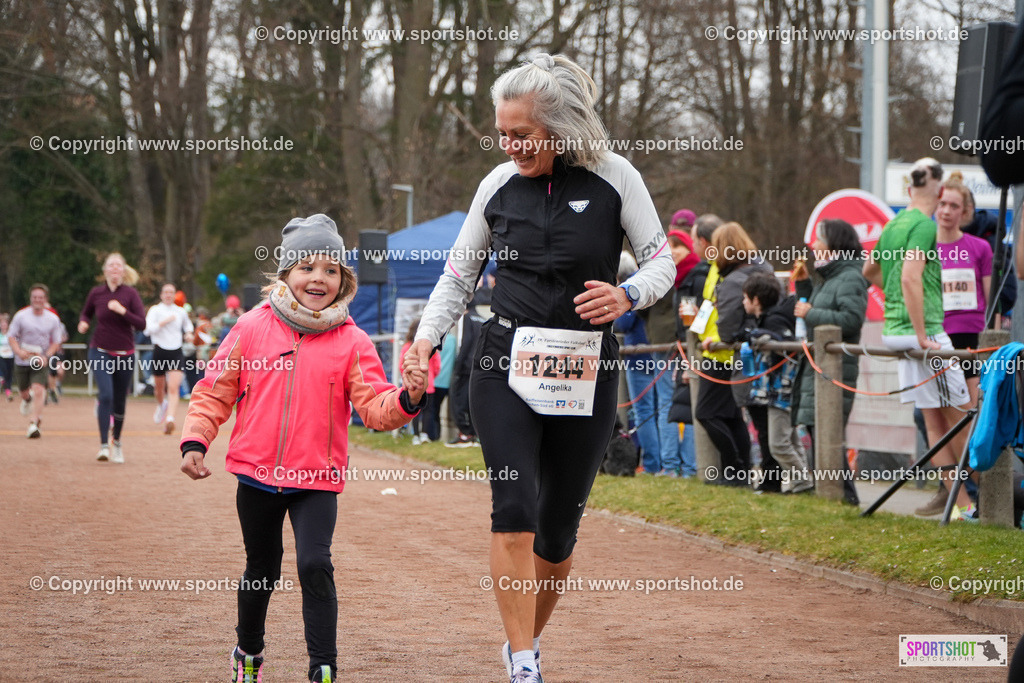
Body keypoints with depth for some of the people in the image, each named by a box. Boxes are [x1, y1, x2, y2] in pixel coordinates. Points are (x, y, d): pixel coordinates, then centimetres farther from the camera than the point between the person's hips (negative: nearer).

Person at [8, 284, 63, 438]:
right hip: (22, 362, 1)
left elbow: (56, 342, 5)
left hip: (41, 362, -1)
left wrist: (46, 356, -13)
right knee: (24, 393, 14)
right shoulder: (21, 316, -4)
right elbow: (11, 336, -2)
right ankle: (27, 400, 53)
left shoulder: (53, 319, -2)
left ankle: (33, 424, -21)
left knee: (38, 391, -20)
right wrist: (19, 351, -21)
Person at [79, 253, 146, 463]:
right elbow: (86, 313, 17)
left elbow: (142, 324, -12)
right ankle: (103, 446, -19)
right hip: (100, 353, -1)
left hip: (125, 355, 1)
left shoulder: (130, 294, -5)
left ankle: (117, 442, 32)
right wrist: (83, 323, -5)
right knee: (106, 395, -19)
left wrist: (122, 311, -24)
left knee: (120, 402, 9)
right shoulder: (96, 293, -1)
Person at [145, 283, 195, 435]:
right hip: (160, 352, -1)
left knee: (173, 389, -17)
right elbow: (148, 329, -16)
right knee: (160, 387, 16)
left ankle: (170, 420, -28)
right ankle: (161, 405, 50)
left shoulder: (181, 312, 8)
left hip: (176, 353, 1)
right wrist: (164, 322, -21)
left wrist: (189, 334, 11)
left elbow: (188, 324, 30)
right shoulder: (155, 310, -2)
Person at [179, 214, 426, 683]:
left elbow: (373, 406, -7)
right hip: (257, 473, 2)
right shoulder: (252, 328, -1)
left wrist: (406, 400, -27)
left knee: (314, 565, -17)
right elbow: (215, 390, 5)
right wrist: (195, 441, -5)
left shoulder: (352, 342, -3)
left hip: (317, 481, -2)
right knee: (261, 570, 16)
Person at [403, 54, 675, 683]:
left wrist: (626, 296, -21)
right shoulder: (499, 185, 4)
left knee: (559, 526, 6)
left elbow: (663, 263, 1)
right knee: (514, 509, -16)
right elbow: (459, 275, 13)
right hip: (506, 365, 1)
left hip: (586, 371, 0)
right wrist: (426, 339, -2)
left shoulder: (613, 178, -3)